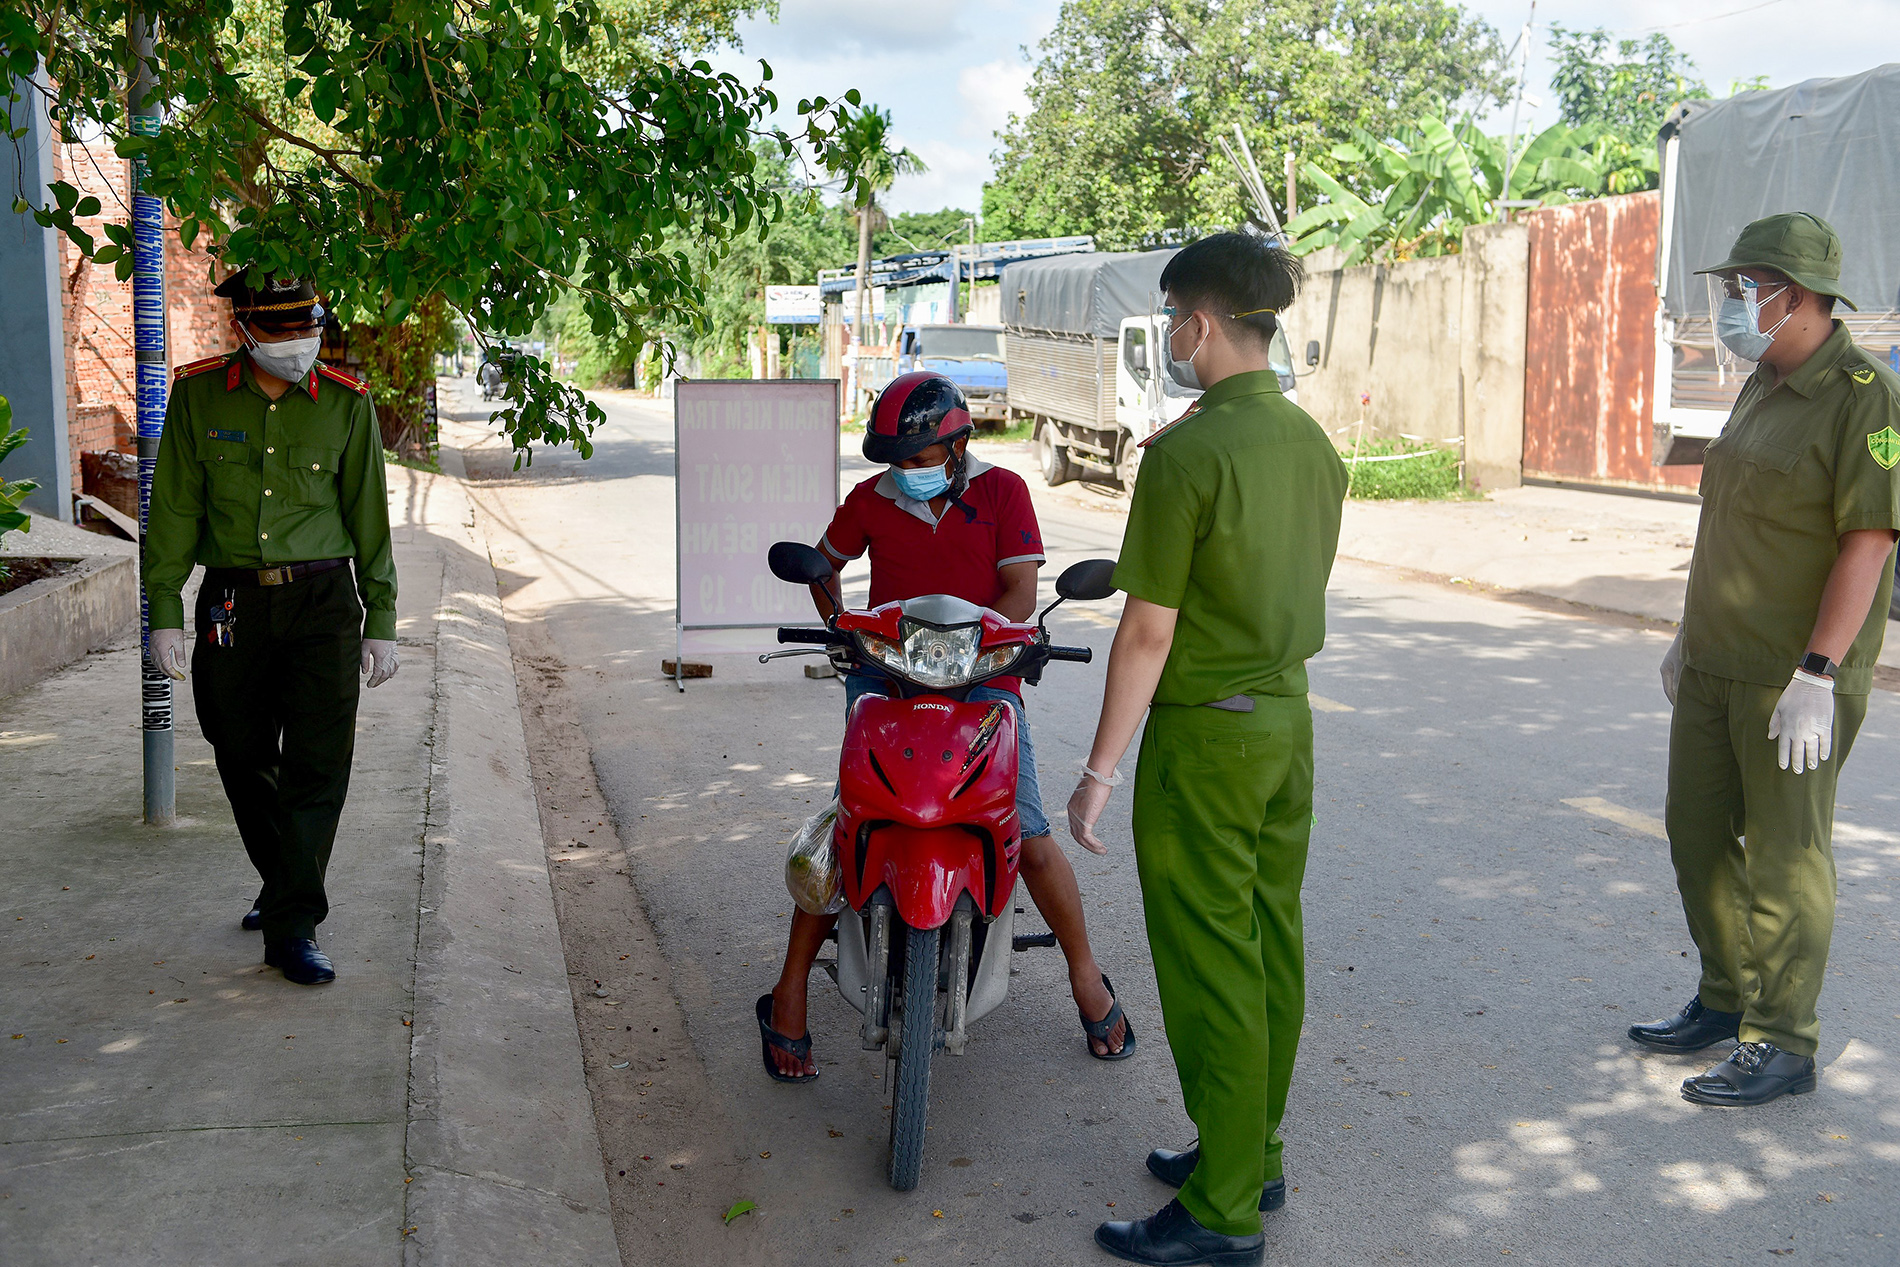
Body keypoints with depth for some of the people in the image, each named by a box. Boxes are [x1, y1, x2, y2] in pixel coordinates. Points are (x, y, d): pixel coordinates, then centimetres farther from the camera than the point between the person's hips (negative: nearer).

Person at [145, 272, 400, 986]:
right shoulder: (197, 395, 0)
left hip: (321, 602, -1)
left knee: (318, 763, -8)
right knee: (245, 761, 11)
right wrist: (165, 612, -2)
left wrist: (381, 623, 4)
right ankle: (284, 886, 34)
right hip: (230, 605, 1)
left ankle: (292, 927, -2)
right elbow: (174, 510, 3)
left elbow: (368, 516, 6)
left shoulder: (345, 404, 0)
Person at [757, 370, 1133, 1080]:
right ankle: (788, 999, -1)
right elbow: (825, 563, 24)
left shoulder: (1002, 491, 2)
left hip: (983, 682, -1)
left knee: (1029, 838, -8)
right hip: (885, 677, 1)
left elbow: (1020, 592, -5)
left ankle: (1086, 977, 14)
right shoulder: (870, 501, 7)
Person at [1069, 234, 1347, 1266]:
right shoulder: (1314, 443, 6)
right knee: (1270, 946, 16)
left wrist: (1100, 768, -12)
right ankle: (1252, 1157, 30)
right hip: (1289, 715, 8)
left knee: (1210, 966, 0)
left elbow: (1149, 632, -19)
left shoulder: (1186, 453, -19)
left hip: (1204, 731, -8)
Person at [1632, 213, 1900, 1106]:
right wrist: (1690, 632, 20)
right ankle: (1728, 998, 31)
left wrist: (1816, 676, -24)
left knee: (1785, 857, -1)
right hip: (1716, 665, 9)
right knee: (1696, 831, 15)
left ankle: (1780, 1045, 11)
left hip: (1797, 678, -9)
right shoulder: (1760, 389, 12)